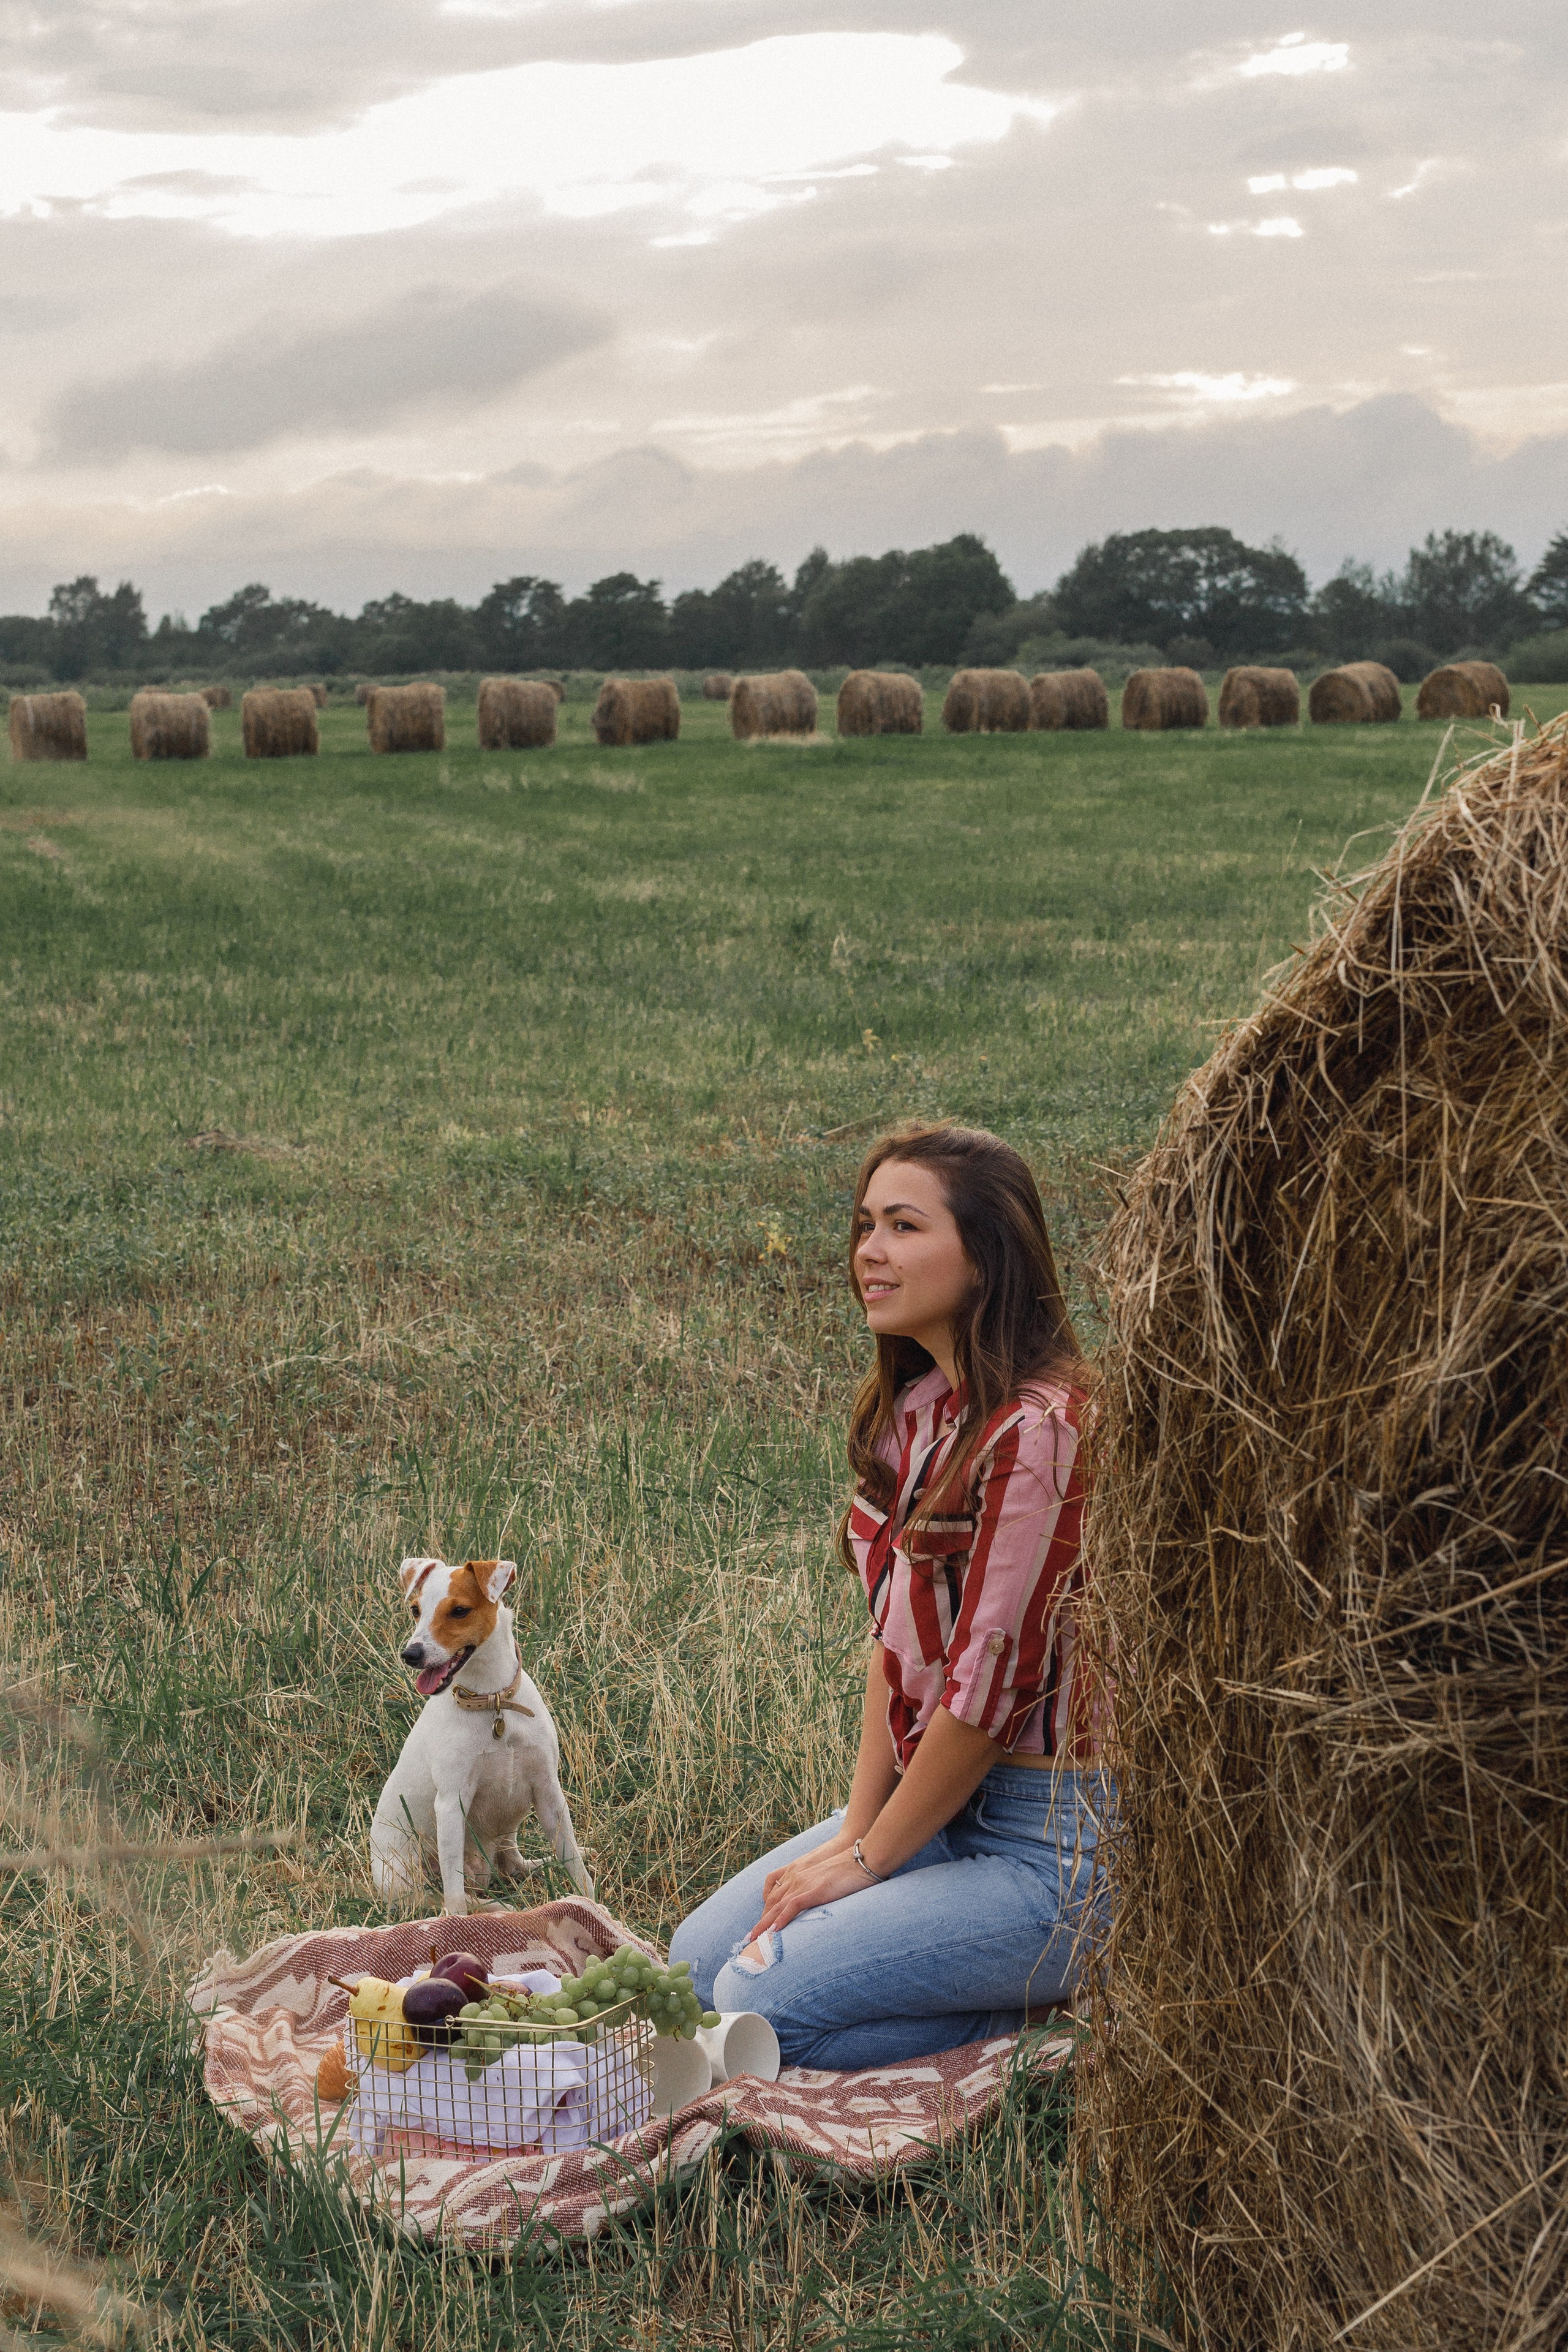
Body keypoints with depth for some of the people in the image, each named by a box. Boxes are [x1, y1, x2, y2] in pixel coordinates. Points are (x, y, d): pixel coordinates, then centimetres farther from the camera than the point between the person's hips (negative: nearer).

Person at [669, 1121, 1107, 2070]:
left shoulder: (1039, 1432, -24)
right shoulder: (916, 1411, 6)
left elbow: (991, 1684, -21)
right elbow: (897, 1639, 9)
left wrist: (869, 1859, -10)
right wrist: (855, 1828, 1)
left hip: (1057, 1841, -9)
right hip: (941, 1803, 9)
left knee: (762, 2001, -16)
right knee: (697, 1957, 6)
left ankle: (1063, 1996, -2)